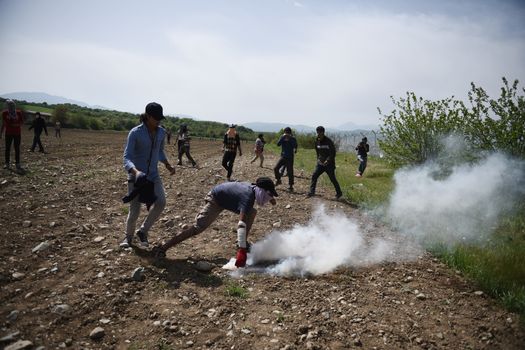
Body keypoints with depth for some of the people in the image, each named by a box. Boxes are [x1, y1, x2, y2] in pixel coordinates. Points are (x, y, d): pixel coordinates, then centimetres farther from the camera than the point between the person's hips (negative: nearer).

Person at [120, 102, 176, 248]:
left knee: (161, 202, -18)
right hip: (136, 176, -4)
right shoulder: (135, 133, -16)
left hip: (153, 175, 4)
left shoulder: (161, 132, -1)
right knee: (134, 211, -3)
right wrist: (135, 171, -40)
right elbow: (127, 158, -21)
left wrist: (168, 165, 4)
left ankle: (143, 231, 5)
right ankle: (128, 236, 29)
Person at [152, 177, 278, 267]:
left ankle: (243, 243, 14)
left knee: (252, 212, 8)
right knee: (197, 228, -20)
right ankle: (162, 248, -19)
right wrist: (242, 251, -50)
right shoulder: (248, 198, -35)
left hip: (225, 198, 10)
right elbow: (241, 225, -46)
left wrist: (270, 198, 24)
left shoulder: (253, 187, -10)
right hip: (215, 200, -10)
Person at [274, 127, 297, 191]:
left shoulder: (293, 139, -3)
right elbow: (278, 144, -10)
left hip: (290, 158, -3)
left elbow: (295, 146, -19)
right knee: (275, 168, -7)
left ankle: (290, 186, 9)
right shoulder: (282, 137, 3)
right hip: (283, 157, 3)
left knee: (290, 172, -2)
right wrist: (283, 137, -20)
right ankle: (278, 180, 15)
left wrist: (290, 138, -23)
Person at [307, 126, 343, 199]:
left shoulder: (328, 141, -14)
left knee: (332, 179, 1)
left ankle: (339, 193, 17)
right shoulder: (317, 141, 5)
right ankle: (312, 192, 4)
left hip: (329, 164, -6)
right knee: (314, 176, -3)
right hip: (320, 163, 6)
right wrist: (318, 159, 6)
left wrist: (328, 160, -24)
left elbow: (333, 152, -15)